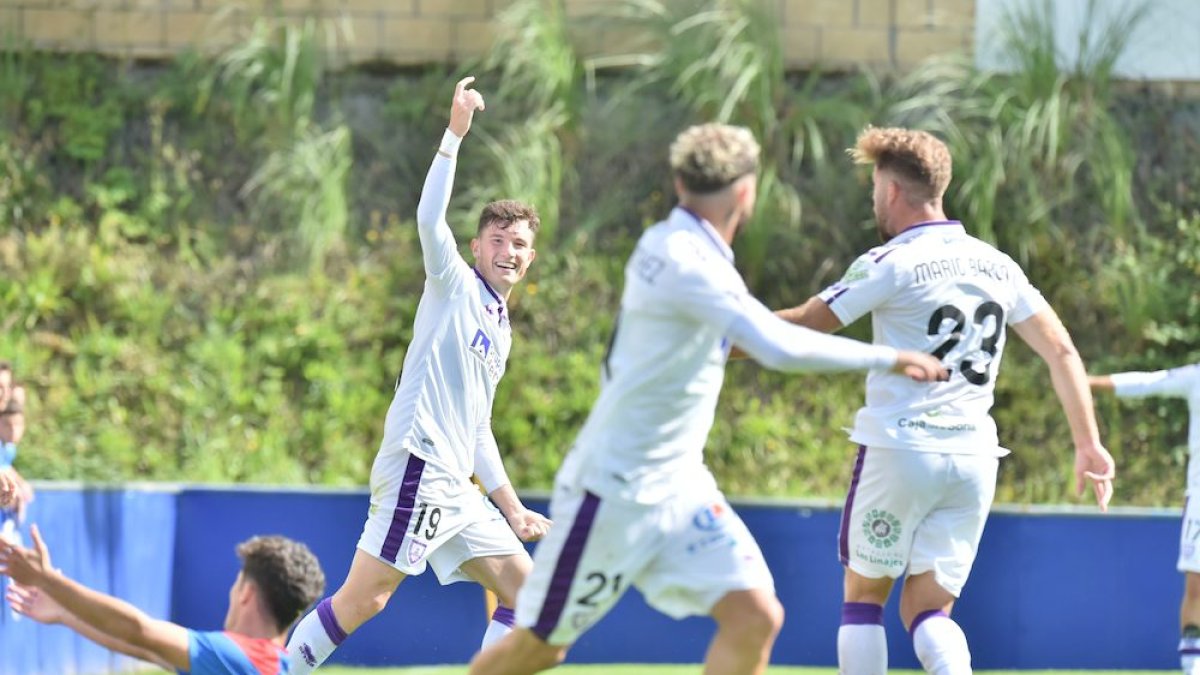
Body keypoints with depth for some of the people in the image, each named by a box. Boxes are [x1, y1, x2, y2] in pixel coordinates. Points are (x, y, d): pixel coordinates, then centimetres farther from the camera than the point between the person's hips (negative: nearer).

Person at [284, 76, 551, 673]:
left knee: (523, 587, 5)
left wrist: (511, 506, 27)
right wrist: (456, 132, -23)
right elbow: (430, 220, -17)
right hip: (418, 464, -9)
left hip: (455, 487, 9)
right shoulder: (454, 285, 3)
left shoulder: (500, 331, 24)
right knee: (364, 598, -13)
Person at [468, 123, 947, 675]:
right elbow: (779, 348, -33)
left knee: (755, 615, -10)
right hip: (612, 493, -9)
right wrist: (887, 359, -26)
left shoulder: (666, 246, 6)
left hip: (679, 490, 9)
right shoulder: (687, 262, -23)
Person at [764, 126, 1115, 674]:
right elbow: (1061, 351, 9)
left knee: (864, 595, 12)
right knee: (926, 610, 7)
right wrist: (1088, 444, 12)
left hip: (898, 449, -5)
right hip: (974, 459, 5)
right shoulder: (997, 265, 10)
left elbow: (804, 325, -6)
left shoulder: (890, 264, -7)